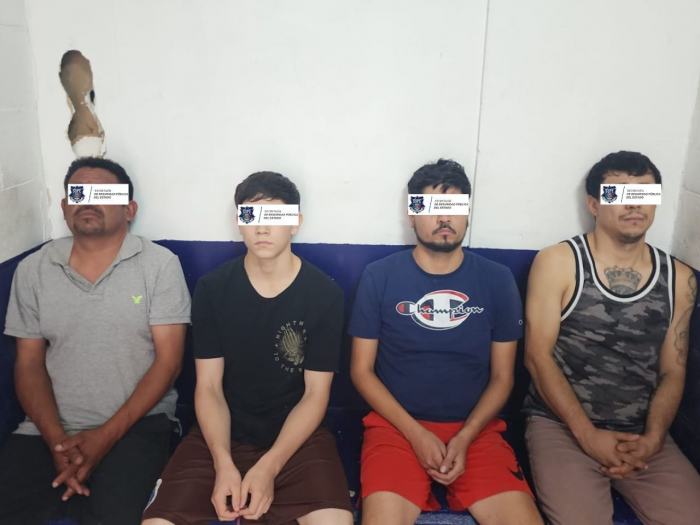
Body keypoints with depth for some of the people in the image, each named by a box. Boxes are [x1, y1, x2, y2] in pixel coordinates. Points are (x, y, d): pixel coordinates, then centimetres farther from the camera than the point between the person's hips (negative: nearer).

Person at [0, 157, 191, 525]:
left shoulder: (159, 264, -4)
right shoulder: (33, 270, 6)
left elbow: (168, 360, -7)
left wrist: (106, 436, -15)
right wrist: (56, 440, -9)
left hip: (136, 423, -2)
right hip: (49, 429, 3)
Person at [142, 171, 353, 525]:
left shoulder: (325, 294, -7)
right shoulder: (212, 289, -3)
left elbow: (315, 394, -6)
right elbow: (208, 387, -3)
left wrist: (268, 467, -17)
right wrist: (224, 464, -17)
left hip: (297, 434, 0)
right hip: (223, 433, 1)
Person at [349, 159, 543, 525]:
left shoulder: (497, 280, 2)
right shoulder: (379, 277, -2)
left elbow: (502, 377, 6)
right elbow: (361, 370, 0)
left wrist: (464, 437, -8)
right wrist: (416, 433, -10)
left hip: (475, 428, 2)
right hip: (397, 425, -1)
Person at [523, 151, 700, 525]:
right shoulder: (558, 263, -5)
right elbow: (538, 357, -8)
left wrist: (651, 440, -7)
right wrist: (588, 434, -14)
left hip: (642, 435, 4)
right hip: (561, 424, -4)